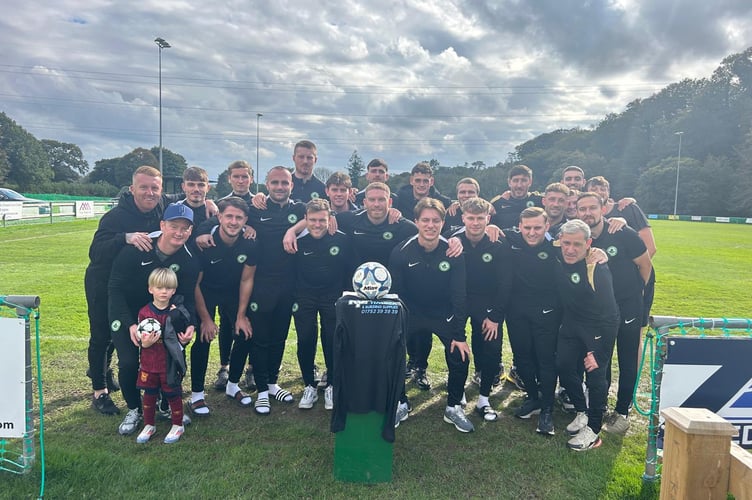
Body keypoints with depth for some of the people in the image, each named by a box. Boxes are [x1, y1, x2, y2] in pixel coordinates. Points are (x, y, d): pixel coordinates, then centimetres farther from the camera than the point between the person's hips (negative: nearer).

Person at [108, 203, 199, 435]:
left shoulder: (189, 261, -16)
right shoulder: (135, 249, -25)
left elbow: (186, 298, -11)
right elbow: (115, 288, -19)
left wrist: (190, 323, -31)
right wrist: (130, 324, -28)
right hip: (125, 313, -2)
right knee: (129, 362, -15)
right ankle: (134, 410, 13)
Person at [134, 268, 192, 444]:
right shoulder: (144, 312, -5)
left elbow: (182, 336, 4)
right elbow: (140, 339, -1)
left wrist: (184, 340, -16)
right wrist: (144, 343, -21)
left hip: (171, 363, -1)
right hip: (149, 363, 2)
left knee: (173, 394, 9)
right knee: (149, 394, 14)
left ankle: (178, 425, 26)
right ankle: (149, 425, 33)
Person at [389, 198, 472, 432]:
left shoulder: (453, 252, -17)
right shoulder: (401, 252, -18)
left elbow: (459, 296, -12)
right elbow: (394, 293, -10)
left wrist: (459, 335, -14)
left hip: (444, 315, 0)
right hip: (411, 313, 0)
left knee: (460, 357, -10)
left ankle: (453, 408, 14)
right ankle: (400, 404, 18)